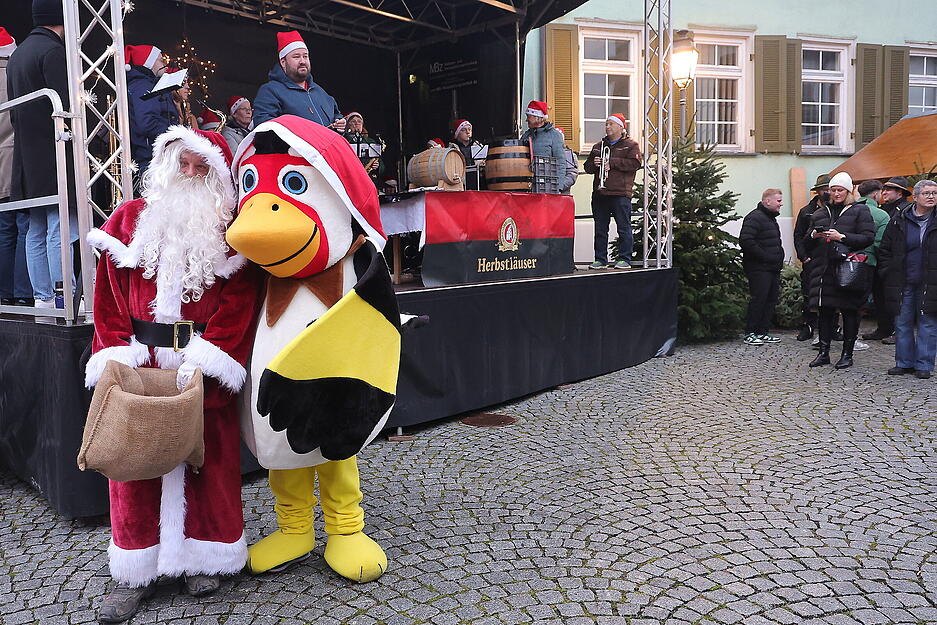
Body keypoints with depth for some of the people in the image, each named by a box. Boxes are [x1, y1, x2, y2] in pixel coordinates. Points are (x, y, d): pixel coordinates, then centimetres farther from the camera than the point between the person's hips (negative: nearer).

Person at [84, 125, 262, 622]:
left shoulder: (231, 231, 3)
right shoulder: (128, 221, 9)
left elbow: (237, 302, -5)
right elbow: (110, 297, 6)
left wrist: (204, 357, -15)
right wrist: (118, 355, -5)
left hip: (205, 367, -1)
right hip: (138, 367, 2)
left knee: (209, 459, 5)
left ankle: (203, 558, 23)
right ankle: (137, 572, 19)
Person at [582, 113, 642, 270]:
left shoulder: (630, 145, 5)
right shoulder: (598, 146, 22)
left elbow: (635, 163, -11)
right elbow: (587, 167, 22)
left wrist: (612, 162, -12)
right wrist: (594, 164, -1)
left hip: (620, 194, -5)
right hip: (599, 194, 5)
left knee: (623, 228, -4)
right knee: (600, 229, 7)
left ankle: (624, 260, 1)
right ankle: (600, 260, 14)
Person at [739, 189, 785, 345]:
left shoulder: (771, 218, 21)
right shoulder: (755, 217, -12)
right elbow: (745, 240, -24)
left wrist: (778, 259, 15)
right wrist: (764, 256, -20)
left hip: (773, 268, 10)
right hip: (759, 269, -10)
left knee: (771, 300, 9)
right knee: (759, 300, -9)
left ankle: (763, 332, 15)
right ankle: (750, 333, -2)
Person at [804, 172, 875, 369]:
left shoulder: (860, 211, 6)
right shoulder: (819, 214, 18)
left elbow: (868, 238, -6)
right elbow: (807, 244, 20)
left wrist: (842, 237, -16)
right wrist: (813, 236, -1)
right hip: (823, 268, 4)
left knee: (849, 311, 1)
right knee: (824, 310, 3)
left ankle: (847, 354, 9)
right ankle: (823, 352, 10)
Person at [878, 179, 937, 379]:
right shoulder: (899, 221, 5)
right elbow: (884, 250, 11)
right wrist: (888, 272, 2)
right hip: (903, 284, 2)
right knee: (902, 323, 7)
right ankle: (904, 362, 19)